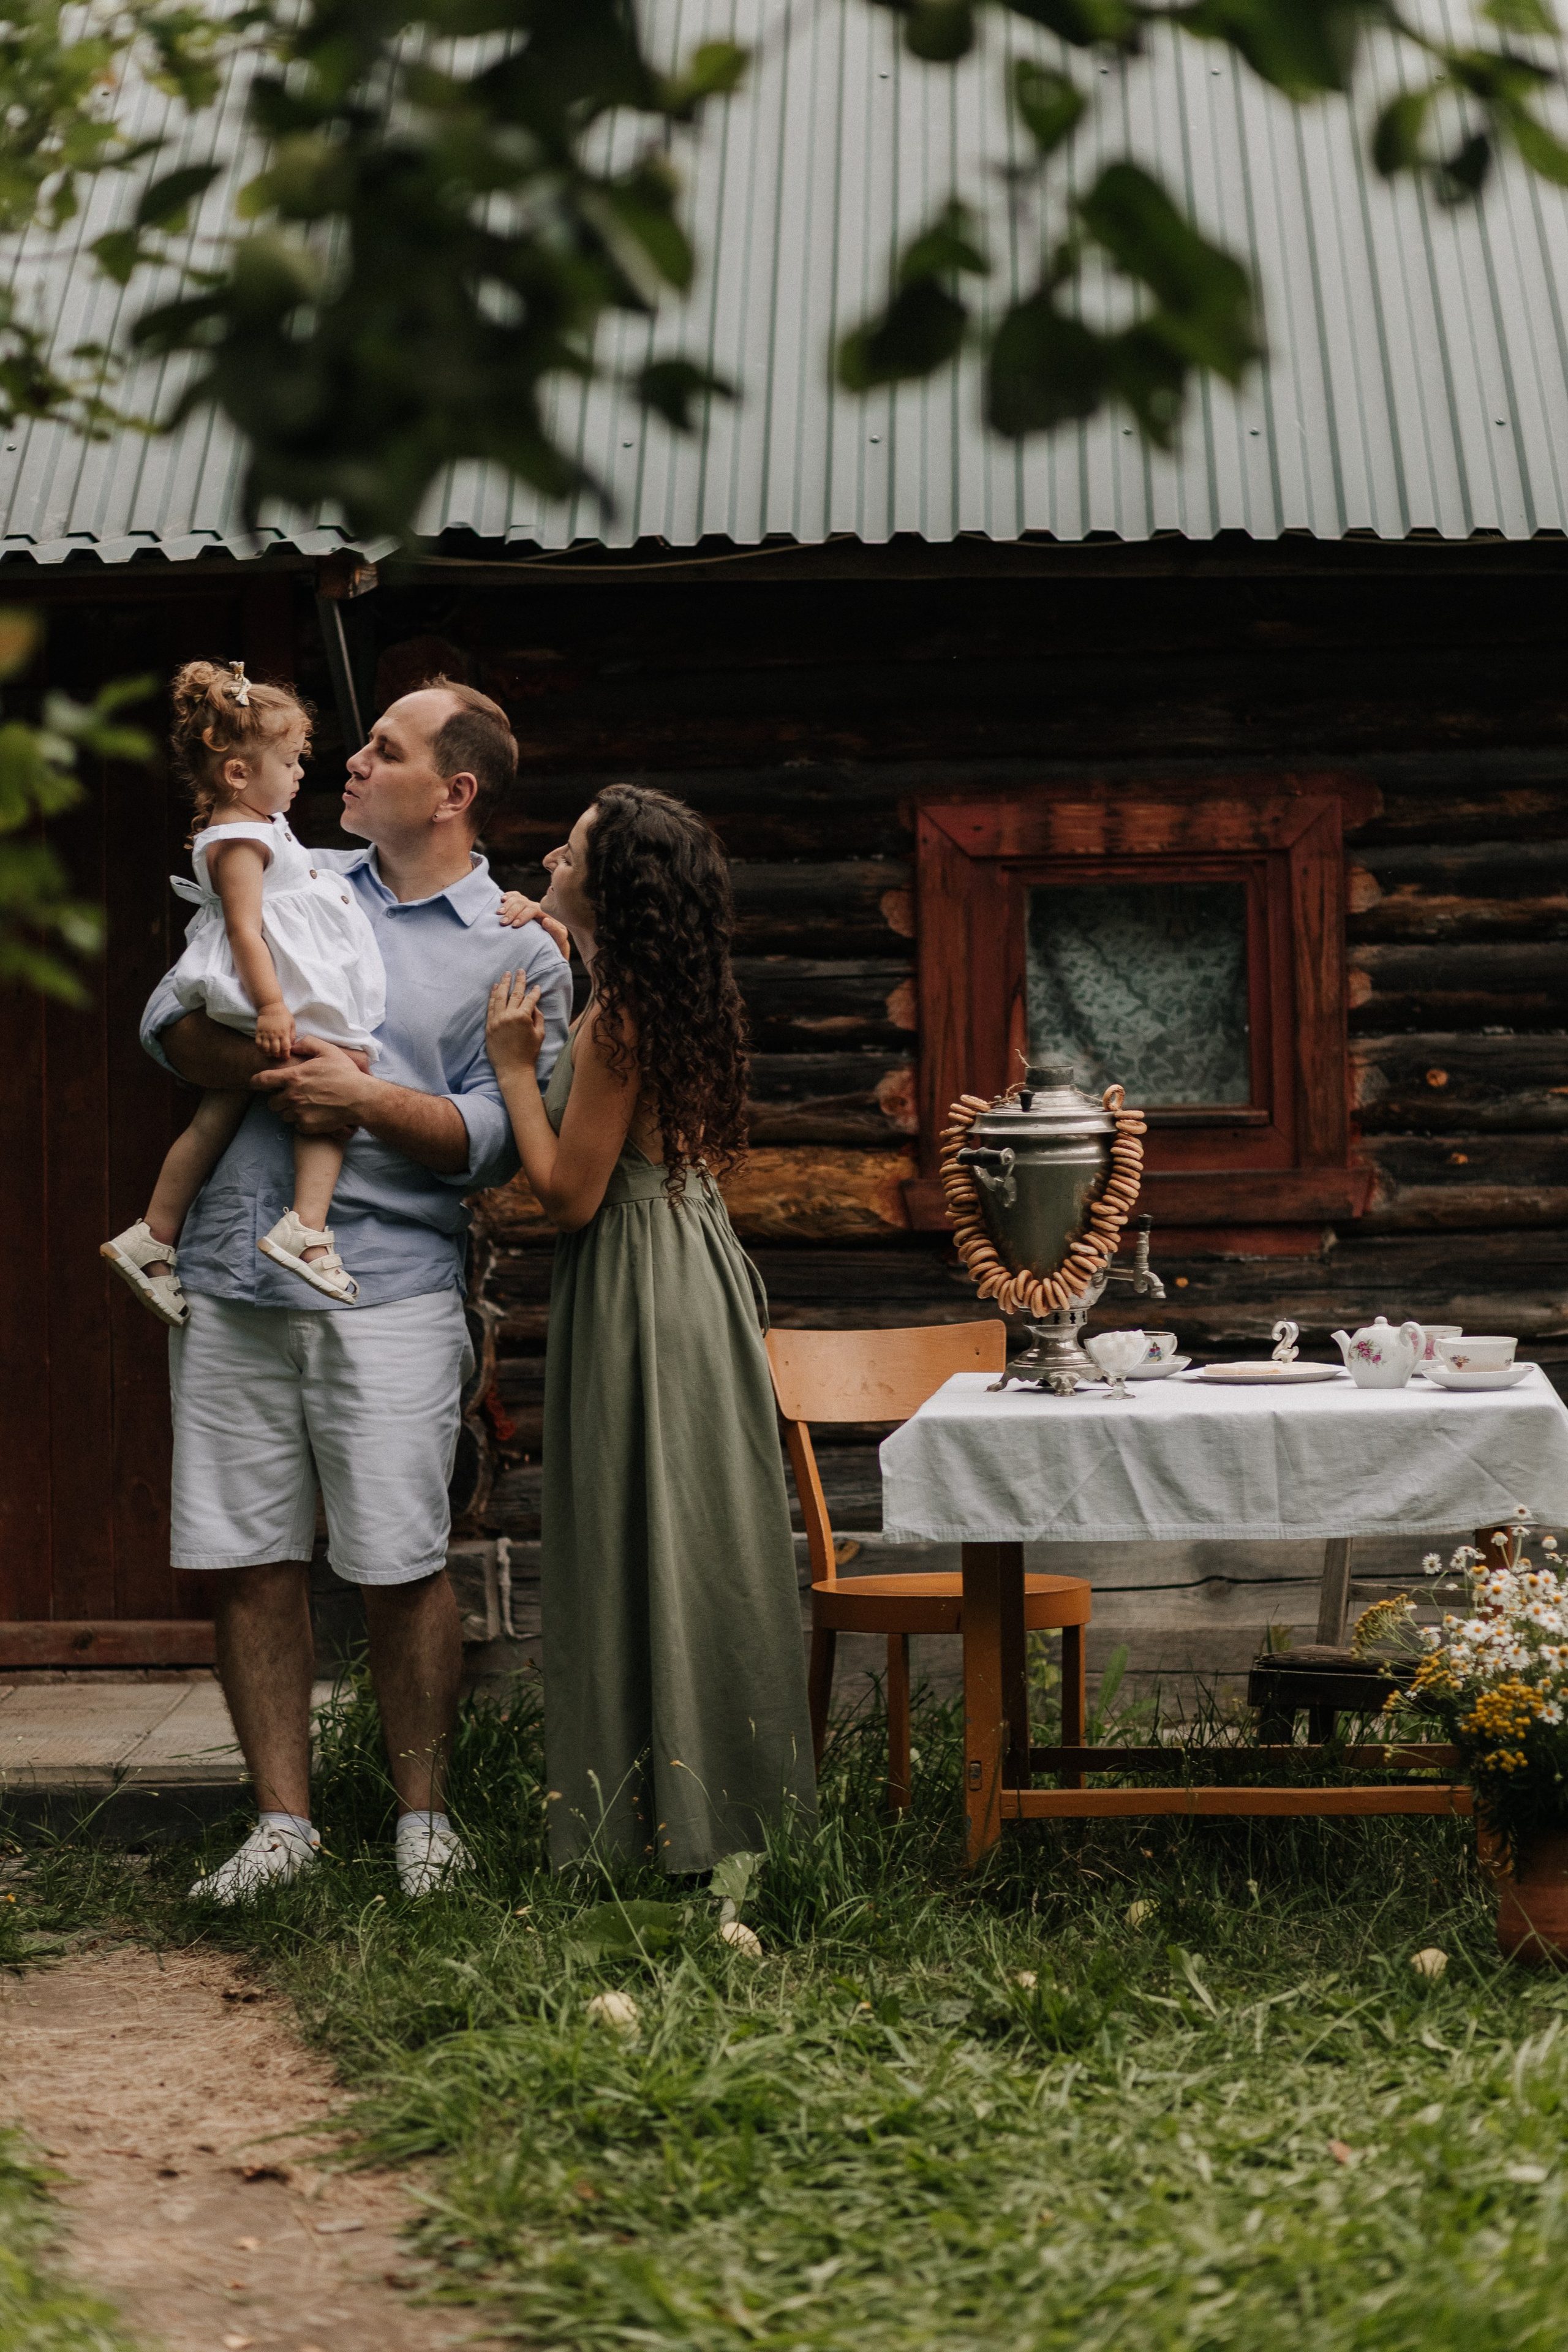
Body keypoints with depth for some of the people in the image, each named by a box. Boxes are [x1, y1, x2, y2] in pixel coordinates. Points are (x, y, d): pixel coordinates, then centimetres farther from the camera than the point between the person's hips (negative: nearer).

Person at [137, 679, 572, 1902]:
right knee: (247, 1561, 5)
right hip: (232, 1277, 4)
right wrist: (265, 1068, -9)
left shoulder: (520, 955, 4)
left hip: (386, 1287, -4)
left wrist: (369, 1099, -17)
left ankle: (423, 1811, 14)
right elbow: (171, 1016, 9)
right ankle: (284, 1815, 14)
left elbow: (495, 1137, -5)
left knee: (399, 1568, -2)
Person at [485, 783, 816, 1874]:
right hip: (697, 1269, 9)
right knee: (700, 1541, 14)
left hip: (640, 1300, -9)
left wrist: (517, 1067, -9)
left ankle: (657, 1815, 5)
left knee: (642, 1544, -2)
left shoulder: (617, 1023, -19)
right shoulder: (685, 1004, 9)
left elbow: (570, 1193, -18)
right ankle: (731, 1783, 22)